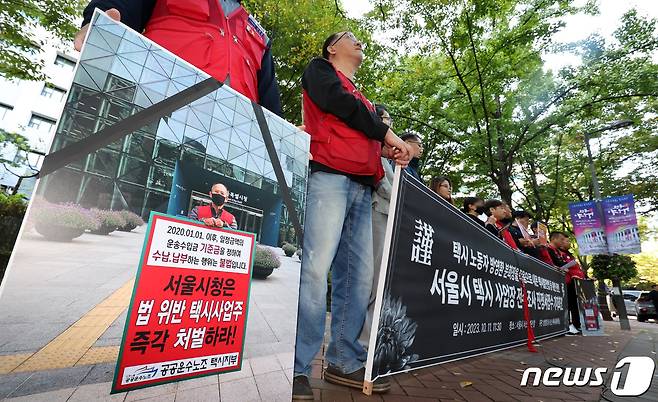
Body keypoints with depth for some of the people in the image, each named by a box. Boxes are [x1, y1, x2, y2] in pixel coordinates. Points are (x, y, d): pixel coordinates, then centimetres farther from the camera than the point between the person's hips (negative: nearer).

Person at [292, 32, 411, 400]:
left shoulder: (365, 100, 36)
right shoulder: (319, 69, 18)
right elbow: (339, 103, -2)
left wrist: (390, 152, 8)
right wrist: (387, 134, 3)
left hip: (363, 188, 7)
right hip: (329, 176, -7)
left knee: (359, 276, 0)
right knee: (316, 268, -17)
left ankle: (344, 362, 8)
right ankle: (296, 367, -8)